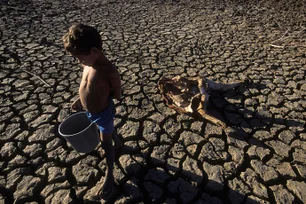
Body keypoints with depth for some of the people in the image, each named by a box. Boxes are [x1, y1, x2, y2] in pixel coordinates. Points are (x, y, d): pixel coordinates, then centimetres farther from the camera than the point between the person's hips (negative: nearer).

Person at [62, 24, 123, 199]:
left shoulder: (109, 71, -31)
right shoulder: (88, 64, -8)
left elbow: (118, 95, -19)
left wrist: (102, 94, -12)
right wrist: (81, 99, 2)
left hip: (103, 113, -7)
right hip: (90, 111, 7)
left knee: (106, 144, 9)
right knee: (109, 130, 33)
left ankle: (109, 175, 30)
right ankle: (118, 143, 64)